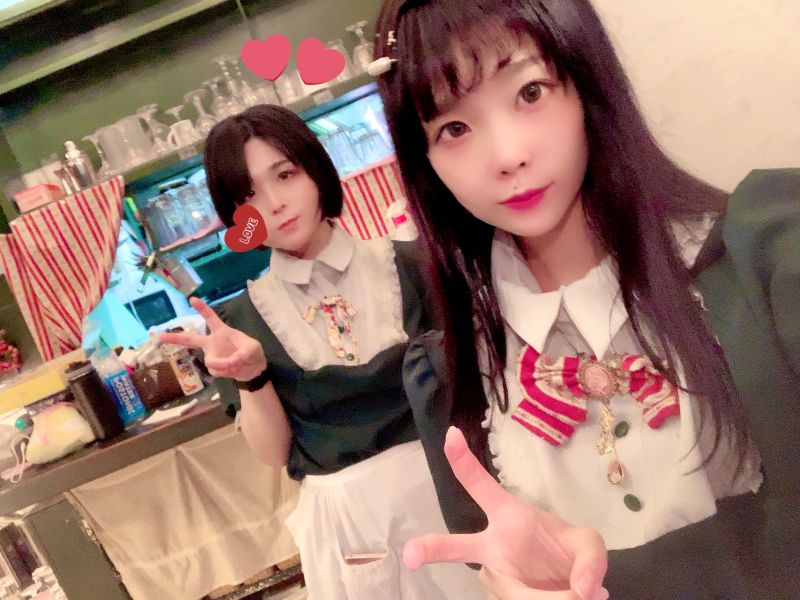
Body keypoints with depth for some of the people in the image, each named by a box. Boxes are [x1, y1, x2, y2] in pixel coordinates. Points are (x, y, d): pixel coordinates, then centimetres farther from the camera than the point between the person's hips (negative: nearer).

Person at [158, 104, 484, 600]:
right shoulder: (245, 318, -3)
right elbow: (274, 452, -3)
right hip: (346, 518, 0)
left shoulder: (405, 263, -5)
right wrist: (250, 376, -18)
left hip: (445, 482, 1)